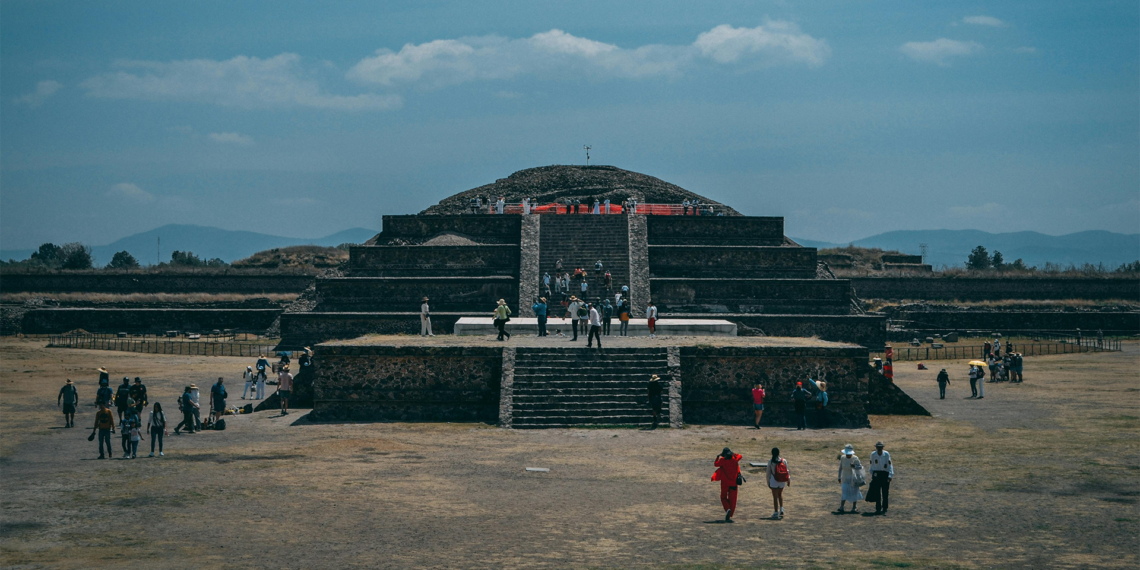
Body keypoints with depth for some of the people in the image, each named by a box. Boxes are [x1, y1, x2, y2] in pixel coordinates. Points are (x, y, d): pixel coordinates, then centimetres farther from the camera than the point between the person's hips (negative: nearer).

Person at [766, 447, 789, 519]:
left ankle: (776, 513, 10)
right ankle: (781, 509, 13)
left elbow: (768, 472, -4)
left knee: (775, 496, 6)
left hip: (774, 481, -3)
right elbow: (787, 471, 2)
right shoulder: (784, 461, -4)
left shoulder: (770, 462, -9)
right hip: (782, 481, 3)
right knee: (780, 494, 25)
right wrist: (789, 480, 14)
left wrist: (768, 482, 5)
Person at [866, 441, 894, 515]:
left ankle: (884, 509, 9)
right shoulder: (873, 454, 0)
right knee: (877, 493, 3)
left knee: (885, 493, 1)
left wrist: (890, 475, -13)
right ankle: (878, 509, 10)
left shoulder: (886, 454, -6)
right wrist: (871, 475, 12)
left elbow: (890, 465, -6)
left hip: (885, 474, -2)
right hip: (876, 474, 2)